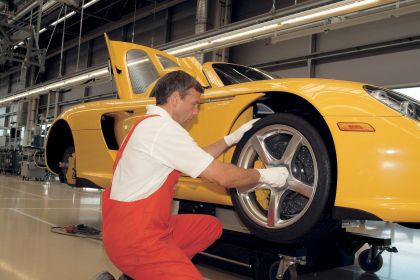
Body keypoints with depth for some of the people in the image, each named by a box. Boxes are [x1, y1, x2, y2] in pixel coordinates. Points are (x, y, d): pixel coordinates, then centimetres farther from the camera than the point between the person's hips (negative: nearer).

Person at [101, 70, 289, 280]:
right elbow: (223, 176, -16)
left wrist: (233, 138, 18)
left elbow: (198, 159, 22)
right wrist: (264, 176, -1)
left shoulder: (151, 125, 13)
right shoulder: (163, 127, -18)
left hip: (131, 224, 10)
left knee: (211, 226, 18)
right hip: (135, 237, -10)